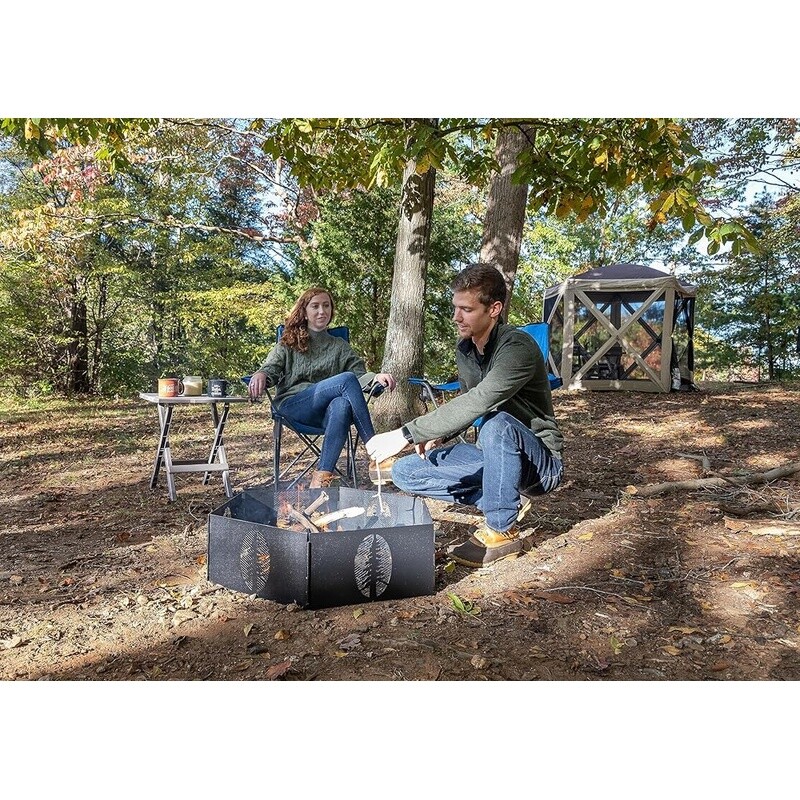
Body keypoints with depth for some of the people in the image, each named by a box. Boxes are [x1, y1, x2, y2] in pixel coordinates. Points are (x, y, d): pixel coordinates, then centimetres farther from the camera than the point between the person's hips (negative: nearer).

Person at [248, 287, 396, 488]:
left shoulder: (340, 346, 24)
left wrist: (376, 377, -14)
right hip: (292, 407, -2)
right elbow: (271, 368, 4)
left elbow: (359, 373, 10)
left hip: (326, 411, 2)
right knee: (346, 379, -28)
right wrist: (260, 375, -21)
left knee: (342, 405, -38)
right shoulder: (289, 343, 19)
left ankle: (322, 477, -44)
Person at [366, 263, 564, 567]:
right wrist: (437, 435, -6)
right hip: (494, 457, 8)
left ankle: (502, 530, -18)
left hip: (541, 462, -7)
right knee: (405, 472, -4)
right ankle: (508, 502, -1)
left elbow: (475, 404, -37)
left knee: (498, 424, -40)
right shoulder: (464, 350, 1)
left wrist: (406, 434, -39)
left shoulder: (517, 347, -24)